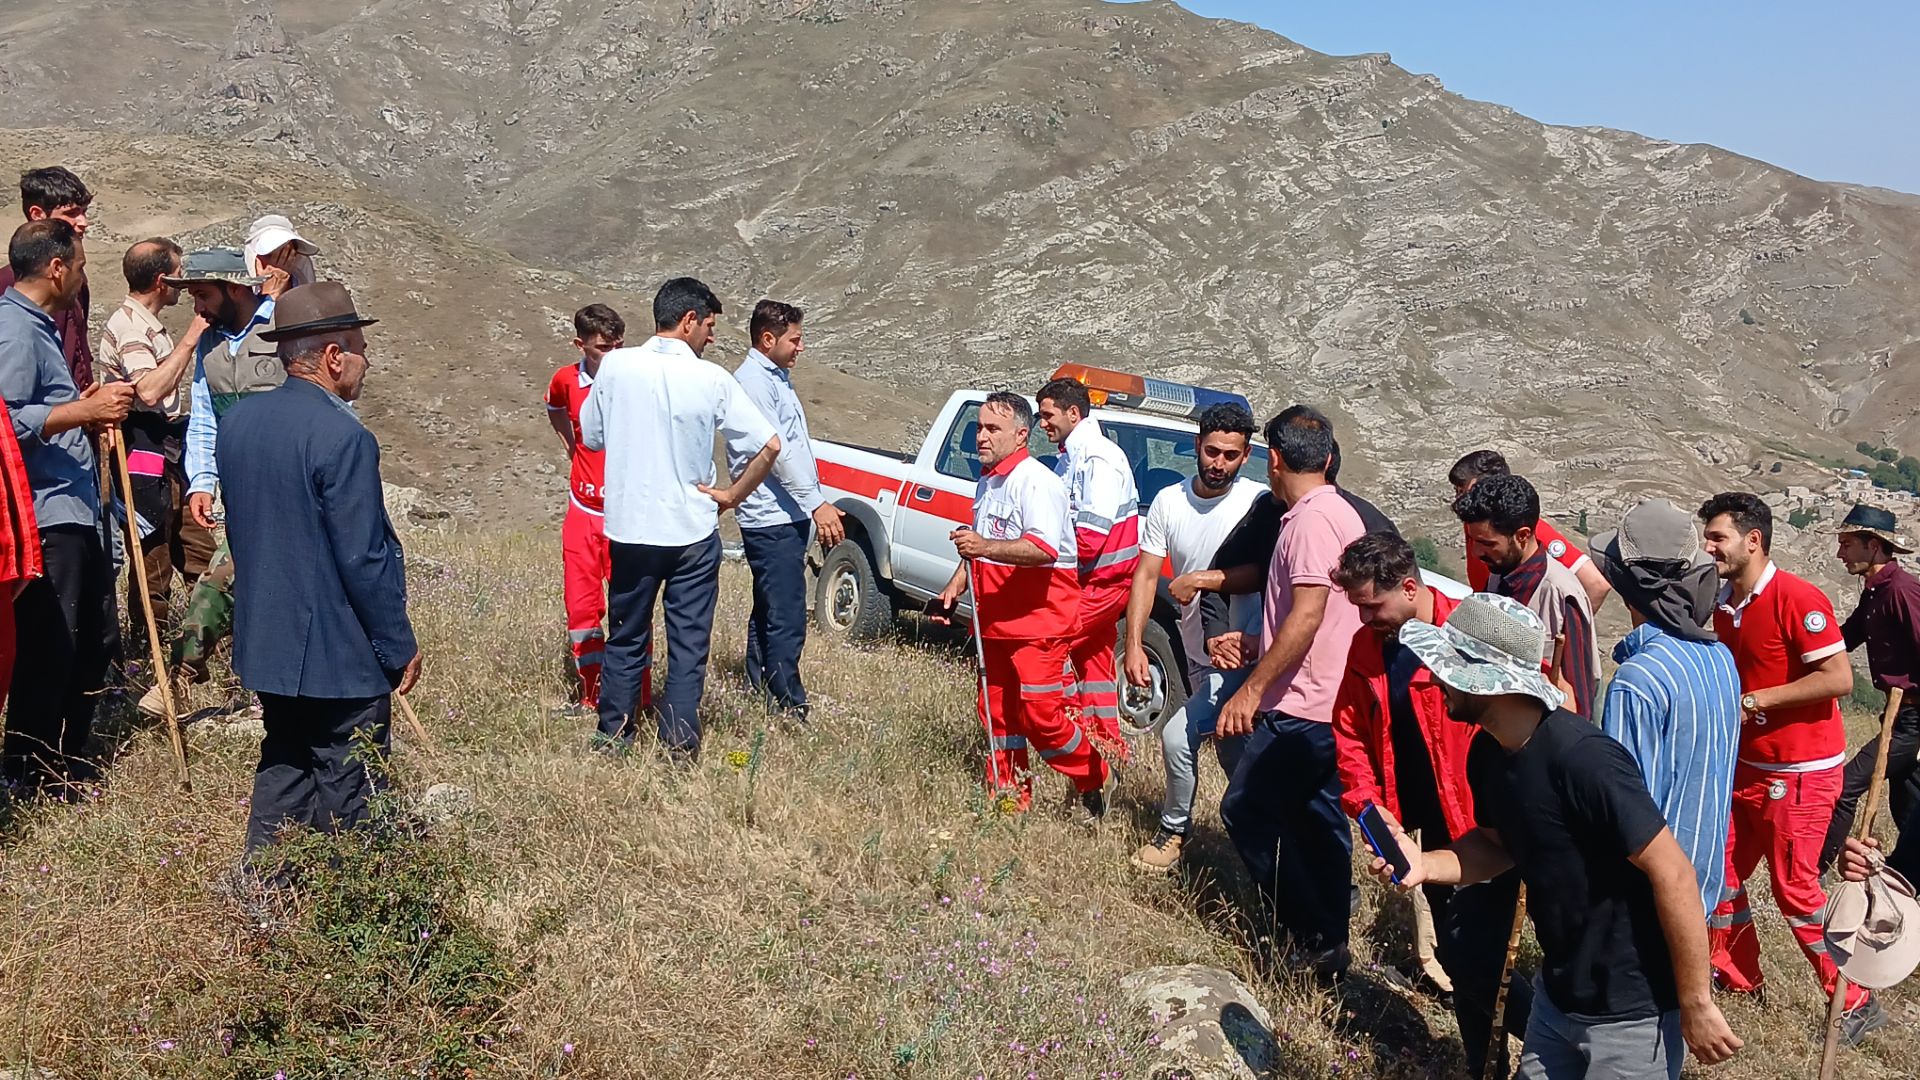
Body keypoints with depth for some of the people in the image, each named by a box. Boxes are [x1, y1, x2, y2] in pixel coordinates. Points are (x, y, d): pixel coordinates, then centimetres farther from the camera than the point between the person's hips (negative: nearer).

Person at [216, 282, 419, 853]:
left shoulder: (237, 420, 4)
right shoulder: (343, 437, -21)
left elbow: (242, 526, 14)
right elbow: (364, 559, -20)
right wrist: (400, 648, -10)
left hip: (267, 640, 8)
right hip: (340, 653, -8)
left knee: (283, 768, 21)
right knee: (348, 787, 5)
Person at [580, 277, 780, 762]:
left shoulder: (615, 366, -6)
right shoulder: (711, 380, -10)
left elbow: (590, 436, 6)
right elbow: (769, 446, -10)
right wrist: (731, 495, 0)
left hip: (628, 527, 2)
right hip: (692, 530, -2)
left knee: (626, 638, 17)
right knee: (688, 645, 8)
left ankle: (612, 735, 25)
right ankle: (679, 746, 9)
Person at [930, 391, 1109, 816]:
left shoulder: (1036, 481, -16)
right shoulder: (987, 480, 15)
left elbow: (1045, 548, -30)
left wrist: (986, 547, -40)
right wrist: (953, 589, 17)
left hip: (1038, 619, -9)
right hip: (994, 620, 9)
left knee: (1039, 715, -11)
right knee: (997, 712, 13)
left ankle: (1093, 781, 11)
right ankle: (1008, 799, 24)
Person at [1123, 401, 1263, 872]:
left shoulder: (1259, 504, -15)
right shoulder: (1169, 501, -2)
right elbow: (1146, 575, -1)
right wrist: (1134, 644, -8)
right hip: (1197, 655, 6)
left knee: (1177, 735, -16)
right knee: (1232, 758, 19)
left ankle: (1174, 831, 6)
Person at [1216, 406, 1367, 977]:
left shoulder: (1310, 520, -17)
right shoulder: (1342, 513, 15)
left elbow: (1306, 615, -24)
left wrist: (1252, 688, -22)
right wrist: (1250, 643, 26)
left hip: (1300, 708, -10)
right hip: (1331, 701, 10)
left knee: (1246, 809, -3)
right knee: (1318, 818, 16)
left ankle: (1313, 936, 1)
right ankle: (1327, 940, 24)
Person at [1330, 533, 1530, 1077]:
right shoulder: (1366, 648, 2)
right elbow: (1350, 732, 9)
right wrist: (1368, 803, -3)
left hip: (1484, 831, -6)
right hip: (1431, 830, 7)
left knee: (1471, 962, -8)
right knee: (1457, 956, 16)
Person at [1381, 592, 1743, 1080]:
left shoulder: (1582, 759, -28)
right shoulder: (1488, 752, -2)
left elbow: (1672, 873, -26)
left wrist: (1695, 1005, -21)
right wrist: (1425, 864, -6)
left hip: (1632, 1011, -8)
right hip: (1556, 993, 8)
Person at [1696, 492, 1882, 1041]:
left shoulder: (1796, 598, -19)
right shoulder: (1721, 605, 5)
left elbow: (1838, 678, -24)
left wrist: (1756, 701, -21)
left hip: (1800, 772, -8)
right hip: (1747, 765, 8)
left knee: (1795, 889, -1)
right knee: (1720, 871, 12)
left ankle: (1855, 1001, 15)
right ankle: (1736, 975, 30)